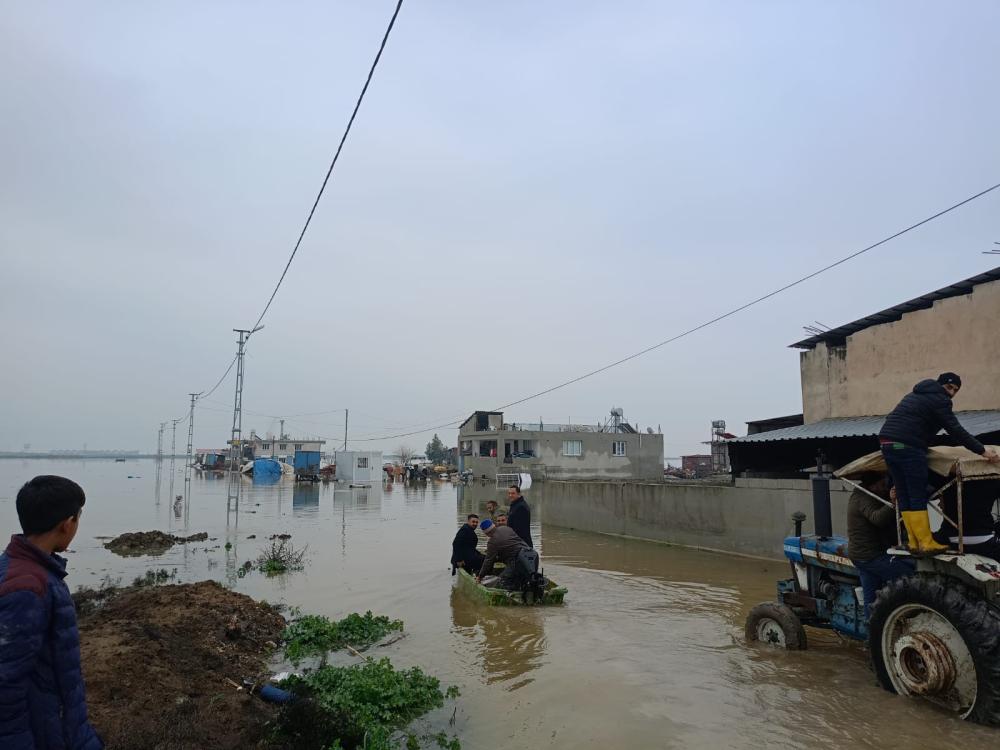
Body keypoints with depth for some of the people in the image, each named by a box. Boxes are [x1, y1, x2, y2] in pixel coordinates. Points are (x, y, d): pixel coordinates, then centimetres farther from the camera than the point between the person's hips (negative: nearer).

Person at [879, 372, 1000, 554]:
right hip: (908, 448, -9)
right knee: (918, 497, -5)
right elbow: (955, 430, -7)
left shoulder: (915, 394, 28)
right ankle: (926, 544, -3)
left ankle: (914, 543, 9)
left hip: (886, 442, 9)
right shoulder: (938, 399, 0)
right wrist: (982, 451, -5)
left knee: (904, 497, 8)